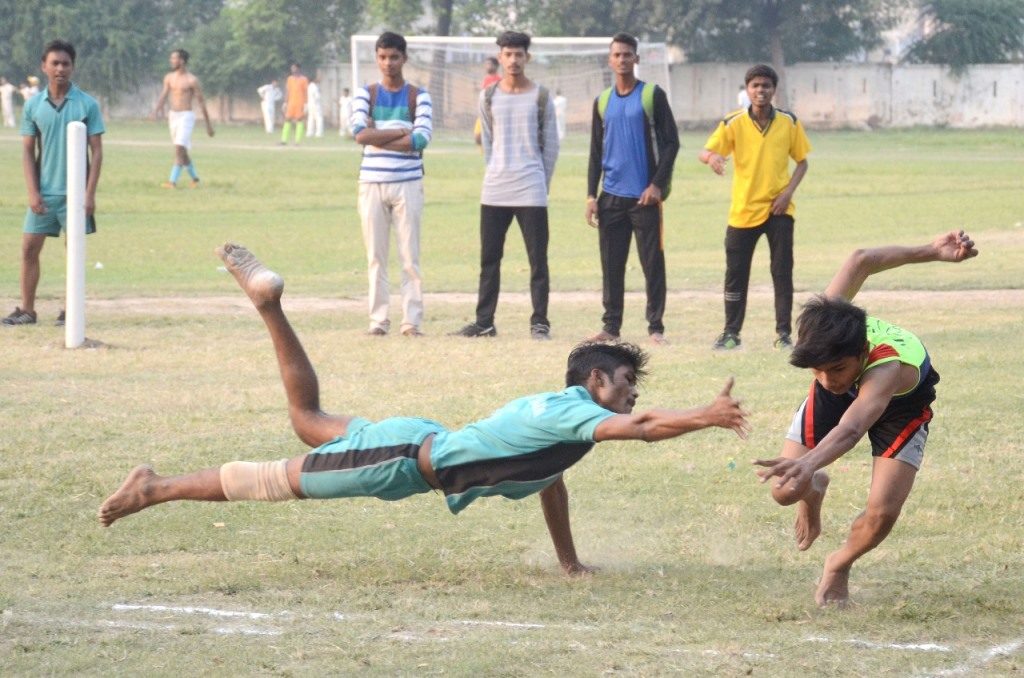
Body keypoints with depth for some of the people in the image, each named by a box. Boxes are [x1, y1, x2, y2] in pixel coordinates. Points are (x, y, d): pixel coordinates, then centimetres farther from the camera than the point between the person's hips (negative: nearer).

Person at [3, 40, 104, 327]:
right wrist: (33, 192, -4)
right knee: (29, 248, 1)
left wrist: (90, 193, -10)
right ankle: (26, 310, 8)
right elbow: (27, 151, 5)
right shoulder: (33, 105, 3)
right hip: (43, 193, 2)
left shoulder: (87, 105, -3)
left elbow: (96, 152, -3)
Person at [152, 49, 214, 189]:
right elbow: (163, 96, 1)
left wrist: (208, 125, -2)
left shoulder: (192, 80, -8)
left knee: (179, 148, -17)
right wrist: (157, 108, -21)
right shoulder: (169, 78, 8)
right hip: (173, 116, 7)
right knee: (181, 151, 12)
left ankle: (173, 181, -22)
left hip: (186, 116, -7)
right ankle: (195, 178, 28)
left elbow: (201, 102, -4)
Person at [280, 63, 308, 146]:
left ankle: (298, 140, -3)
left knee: (300, 120, -4)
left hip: (300, 104, -4)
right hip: (291, 103, 4)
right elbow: (287, 91, 14)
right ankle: (284, 140, 2)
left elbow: (306, 92, -3)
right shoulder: (290, 79, 12)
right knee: (287, 120, 1)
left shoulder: (304, 79, -1)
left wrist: (305, 104, -9)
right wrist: (285, 103, 9)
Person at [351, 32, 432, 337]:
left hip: (408, 183, -1)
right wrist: (401, 132, -10)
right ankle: (378, 320, 6)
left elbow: (422, 139, -10)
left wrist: (377, 137, -10)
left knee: (410, 255, -3)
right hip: (372, 182, 1)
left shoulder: (418, 96, 4)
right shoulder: (366, 94, 7)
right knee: (375, 256, 2)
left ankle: (412, 320, 0)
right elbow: (360, 133, -9)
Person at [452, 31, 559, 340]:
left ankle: (540, 323, 4)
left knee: (538, 259, -1)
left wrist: (541, 184, 3)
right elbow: (488, 143, 11)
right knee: (489, 259, 6)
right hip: (493, 191, 3)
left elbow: (550, 145, 4)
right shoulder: (489, 97, 7)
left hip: (531, 192, -3)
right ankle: (484, 323, 12)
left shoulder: (540, 97, 0)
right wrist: (496, 176, 6)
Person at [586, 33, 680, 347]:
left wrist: (657, 185, -12)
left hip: (645, 195, -4)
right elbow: (596, 152, 15)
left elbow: (671, 142, -3)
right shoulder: (602, 102, 12)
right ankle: (611, 326, 10)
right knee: (611, 264, 5)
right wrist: (591, 195, 6)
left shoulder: (653, 96, -1)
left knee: (652, 263, -3)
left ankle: (656, 327, 1)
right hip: (611, 197, 4)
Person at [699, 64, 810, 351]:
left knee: (782, 272, -1)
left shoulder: (789, 122, -1)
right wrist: (711, 157, -36)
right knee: (735, 273, 2)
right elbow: (705, 152, -11)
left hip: (778, 209, 0)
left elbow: (802, 161, 8)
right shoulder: (733, 123, -5)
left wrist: (788, 192, -7)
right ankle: (731, 333, 13)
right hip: (743, 209, 0)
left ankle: (783, 333, 6)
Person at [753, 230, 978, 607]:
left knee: (882, 512, -20)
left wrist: (809, 462, -90)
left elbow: (852, 428, -70)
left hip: (900, 404, -4)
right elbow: (861, 261, -23)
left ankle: (839, 566, 15)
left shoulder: (887, 367, -52)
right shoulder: (823, 326, -38)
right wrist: (930, 253, -20)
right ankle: (814, 490, 31)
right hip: (841, 393, 4)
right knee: (785, 491, -9)